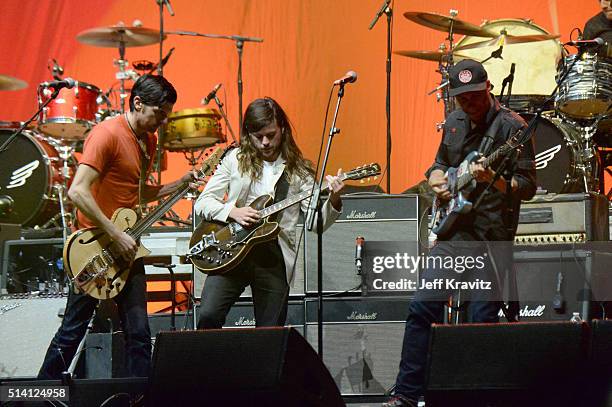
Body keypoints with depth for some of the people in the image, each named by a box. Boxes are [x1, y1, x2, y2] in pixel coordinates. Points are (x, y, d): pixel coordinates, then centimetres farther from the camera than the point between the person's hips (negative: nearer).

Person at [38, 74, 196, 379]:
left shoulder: (149, 140, 13)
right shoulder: (108, 134, -16)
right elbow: (77, 191, -24)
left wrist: (180, 184, 10)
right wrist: (116, 236, -24)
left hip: (127, 250, 8)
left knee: (139, 334, 4)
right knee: (72, 332, 0)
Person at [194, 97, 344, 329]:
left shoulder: (298, 170, 8)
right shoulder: (235, 160, 8)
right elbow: (202, 203, 5)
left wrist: (333, 201, -17)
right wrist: (233, 212, -13)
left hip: (275, 258, 1)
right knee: (208, 316, -19)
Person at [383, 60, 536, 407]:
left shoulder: (512, 127, -9)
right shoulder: (454, 123, 11)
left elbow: (529, 186, -12)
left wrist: (492, 179, -29)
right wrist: (438, 181, 5)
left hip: (491, 237, -6)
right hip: (453, 232, 6)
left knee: (482, 318, -5)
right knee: (423, 307, 2)